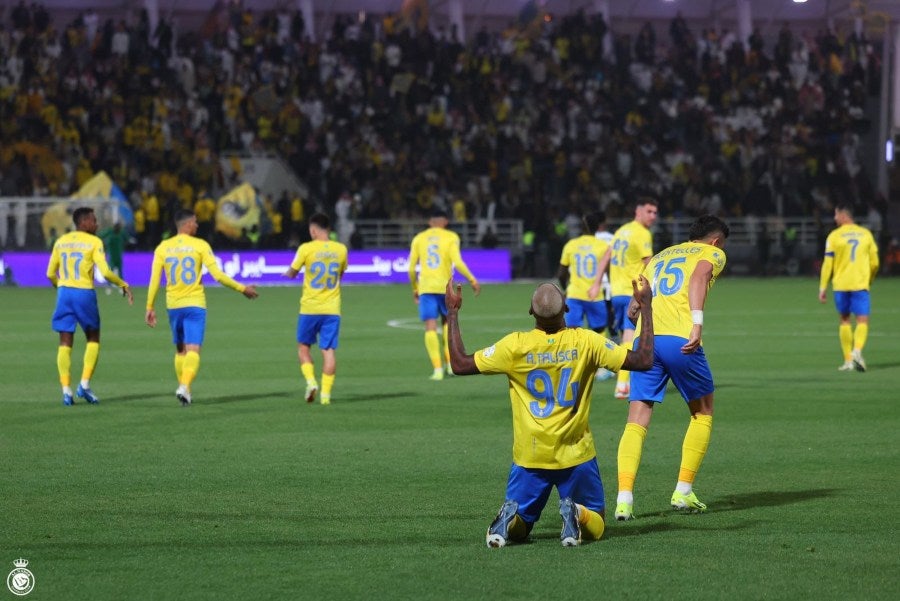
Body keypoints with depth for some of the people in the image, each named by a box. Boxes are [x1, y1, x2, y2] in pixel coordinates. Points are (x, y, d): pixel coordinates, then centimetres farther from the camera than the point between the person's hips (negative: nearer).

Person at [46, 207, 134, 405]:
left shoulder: (61, 242, 10)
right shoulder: (94, 242, -4)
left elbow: (51, 274, 12)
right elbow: (105, 272, -12)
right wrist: (123, 285, 1)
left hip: (64, 292, 4)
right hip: (84, 293, -4)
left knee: (65, 343, 5)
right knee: (93, 339, 12)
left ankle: (66, 390, -2)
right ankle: (84, 384, 0)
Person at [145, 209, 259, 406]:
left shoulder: (163, 247, 4)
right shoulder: (200, 245, -4)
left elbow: (154, 280, 1)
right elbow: (217, 274, -8)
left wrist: (150, 307, 8)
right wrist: (242, 289, 2)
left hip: (173, 305, 3)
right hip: (195, 304, -3)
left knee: (180, 350, 17)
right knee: (193, 349, -8)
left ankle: (184, 389, 17)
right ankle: (185, 387, -27)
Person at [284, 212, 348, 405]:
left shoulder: (306, 248, -9)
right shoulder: (340, 249, 1)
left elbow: (292, 273, 4)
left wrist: (288, 273, 26)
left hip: (310, 308, -2)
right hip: (332, 309, 2)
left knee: (303, 346, 14)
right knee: (329, 351, 2)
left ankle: (311, 381, -5)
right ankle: (326, 393, -4)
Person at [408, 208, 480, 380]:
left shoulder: (419, 238, 9)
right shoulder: (451, 237, 2)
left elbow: (411, 268, 6)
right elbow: (457, 262, -11)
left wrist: (415, 289, 19)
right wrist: (473, 280, -3)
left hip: (425, 287, 0)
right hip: (445, 286, 0)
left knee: (430, 327, -3)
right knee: (447, 321, 20)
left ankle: (438, 368, -13)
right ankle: (450, 363, 9)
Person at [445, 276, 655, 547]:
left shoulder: (516, 345, -10)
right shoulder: (585, 342, -10)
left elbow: (460, 364, -2)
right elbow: (643, 360, -4)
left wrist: (453, 313, 7)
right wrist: (645, 308, 6)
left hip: (528, 458, 1)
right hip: (576, 455, -1)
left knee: (517, 531, 16)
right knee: (596, 527, 14)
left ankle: (510, 518, -21)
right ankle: (577, 514, -22)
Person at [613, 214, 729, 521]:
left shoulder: (659, 256, 32)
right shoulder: (712, 254, 14)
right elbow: (698, 278, -9)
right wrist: (697, 324, -20)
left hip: (644, 338, 4)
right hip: (680, 339, -4)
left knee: (636, 422, 2)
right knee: (703, 412, 17)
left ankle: (624, 498, -14)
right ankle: (683, 491, 13)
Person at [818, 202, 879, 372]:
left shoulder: (834, 236, -1)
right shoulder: (866, 234, 7)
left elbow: (827, 264, -3)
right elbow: (875, 263, 11)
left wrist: (822, 288, 2)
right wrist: (869, 280, 27)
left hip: (840, 285, 0)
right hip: (861, 284, 0)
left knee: (844, 321, 13)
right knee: (862, 321, -3)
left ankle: (848, 360, 11)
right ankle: (857, 350, -29)